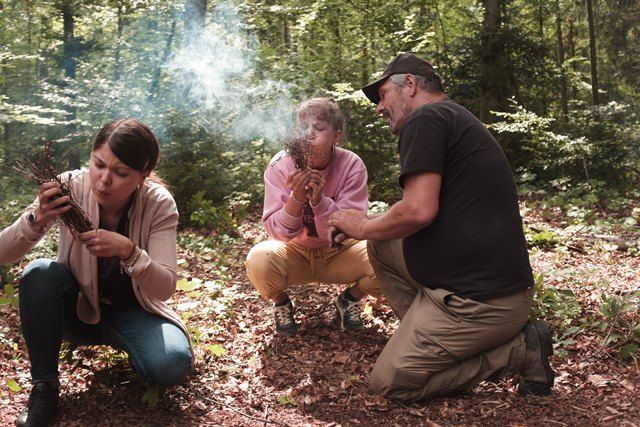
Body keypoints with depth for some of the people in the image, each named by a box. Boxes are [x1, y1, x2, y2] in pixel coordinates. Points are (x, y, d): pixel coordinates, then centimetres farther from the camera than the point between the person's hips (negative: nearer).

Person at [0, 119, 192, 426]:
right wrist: (37, 220, -40)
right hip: (78, 308, 1)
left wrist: (128, 251, -41)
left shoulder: (158, 204, -20)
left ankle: (117, 340, 7)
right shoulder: (71, 187, -20)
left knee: (173, 363, -29)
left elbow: (165, 289, -23)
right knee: (39, 272, -30)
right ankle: (44, 386, -12)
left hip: (134, 312, -1)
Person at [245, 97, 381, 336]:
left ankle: (349, 300, 8)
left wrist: (319, 200, -36)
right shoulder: (280, 166, -16)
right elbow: (278, 232, -17)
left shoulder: (352, 166, -16)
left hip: (338, 254, 1)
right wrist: (296, 198, -36)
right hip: (295, 252, 0)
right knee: (259, 260, -33)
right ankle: (281, 304, 4)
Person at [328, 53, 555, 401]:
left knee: (389, 382, 1)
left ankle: (517, 351, -1)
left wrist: (362, 227, -3)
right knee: (381, 244, 17)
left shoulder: (425, 118, -11)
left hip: (480, 302, -10)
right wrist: (367, 224, 19)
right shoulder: (457, 119, 20)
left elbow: (419, 211, -23)